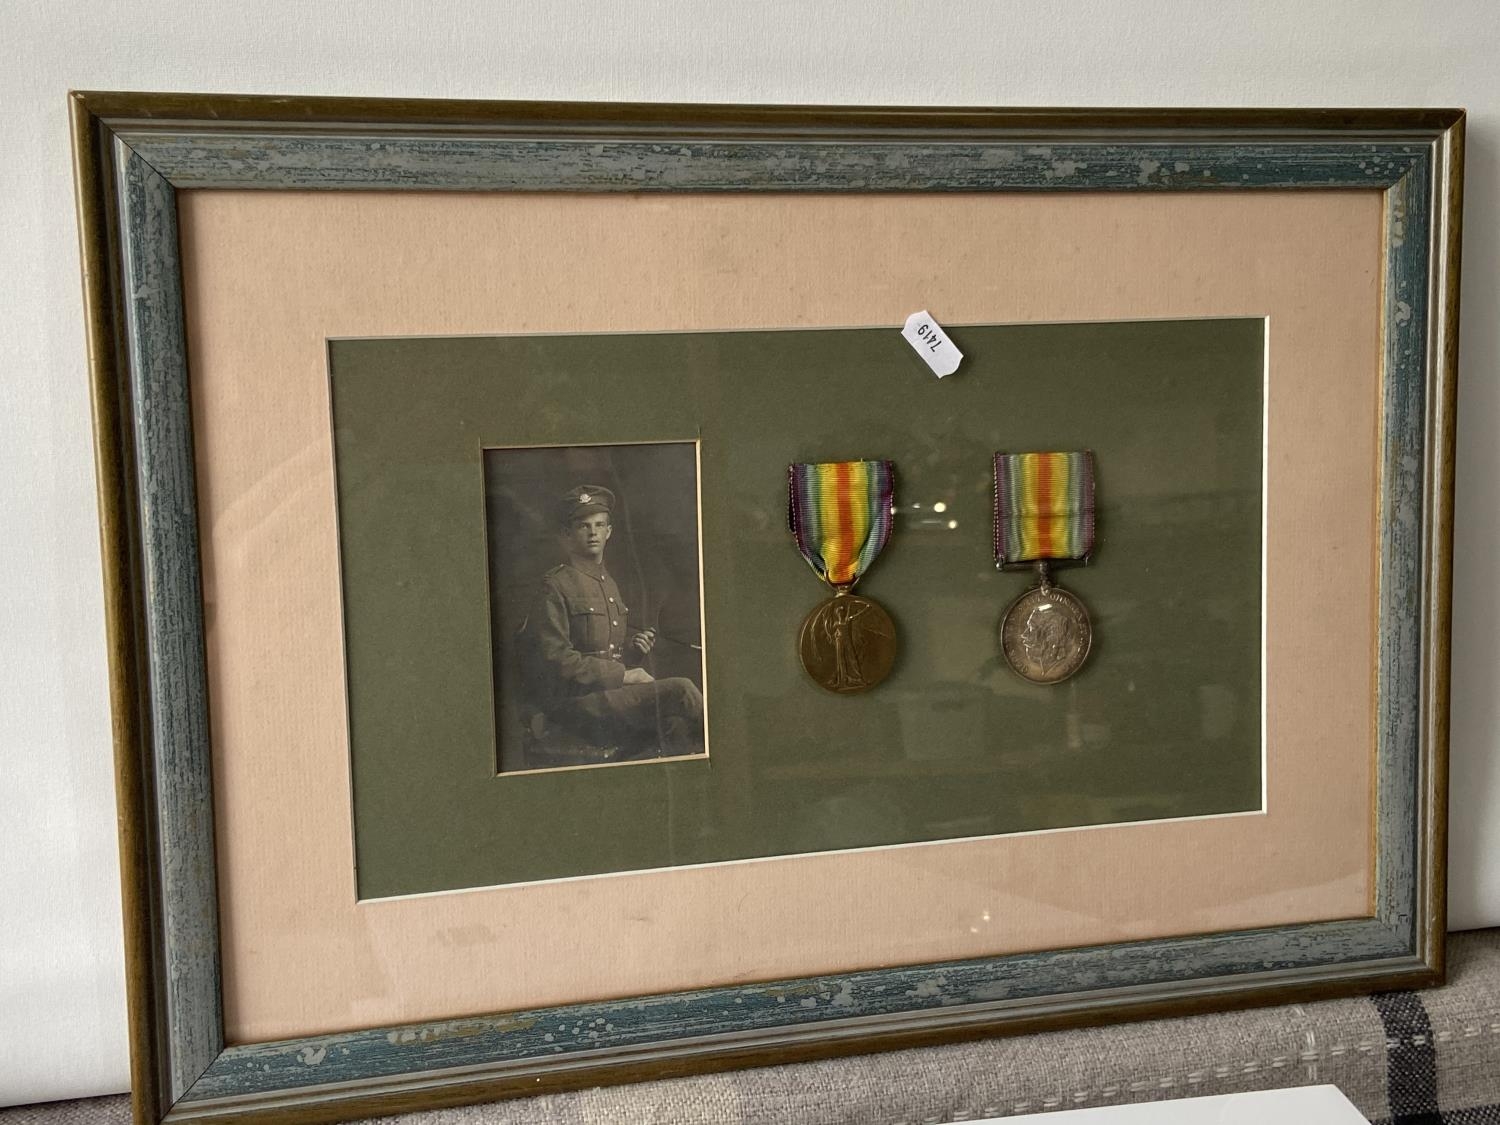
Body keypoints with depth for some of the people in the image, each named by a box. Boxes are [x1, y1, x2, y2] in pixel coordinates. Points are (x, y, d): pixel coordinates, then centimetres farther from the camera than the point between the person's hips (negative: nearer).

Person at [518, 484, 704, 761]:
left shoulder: (609, 584, 21)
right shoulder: (554, 587, -5)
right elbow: (556, 660, -13)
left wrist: (635, 649, 5)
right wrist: (623, 675, -12)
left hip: (610, 693, 7)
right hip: (573, 701, -7)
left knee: (679, 727, -22)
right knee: (679, 689, -21)